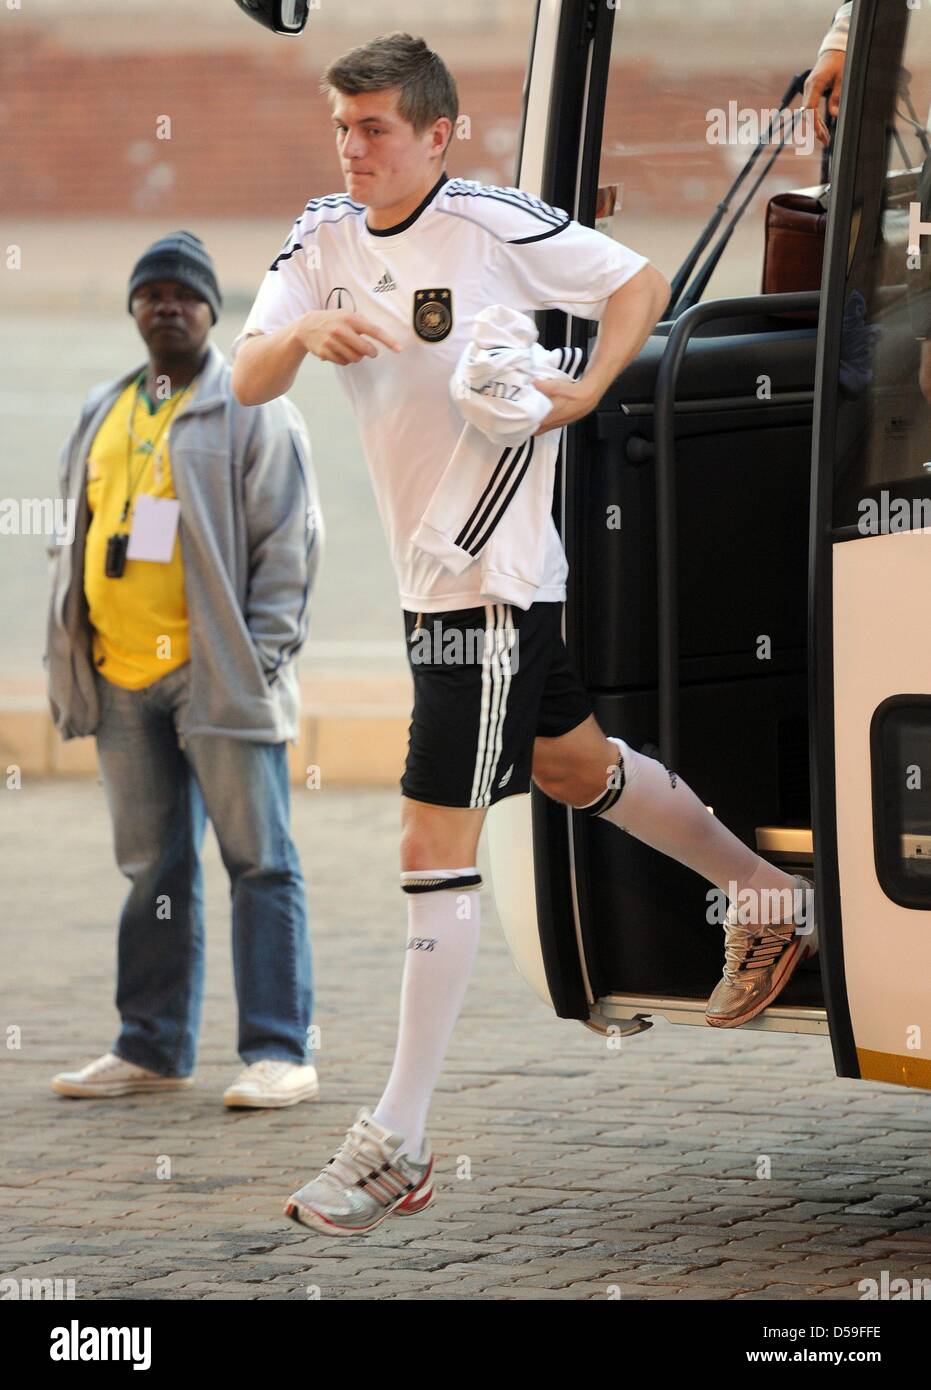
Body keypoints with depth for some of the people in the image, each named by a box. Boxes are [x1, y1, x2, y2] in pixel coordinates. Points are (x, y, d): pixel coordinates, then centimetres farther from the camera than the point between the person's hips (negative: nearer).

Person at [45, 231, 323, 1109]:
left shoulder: (253, 411, -1)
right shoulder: (102, 416, 18)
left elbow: (289, 541, -5)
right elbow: (80, 536, 21)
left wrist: (261, 657, -12)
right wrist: (69, 657, 12)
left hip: (216, 674, -6)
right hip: (122, 679, 6)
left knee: (257, 862, -5)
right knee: (153, 868, 11)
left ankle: (278, 1053, -4)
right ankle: (151, 1050, 17)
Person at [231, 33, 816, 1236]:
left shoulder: (492, 224, -13)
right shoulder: (323, 241, 4)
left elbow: (640, 283, -3)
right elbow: (244, 383, -5)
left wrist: (583, 393, -17)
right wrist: (303, 335, -26)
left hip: (494, 571, -8)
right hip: (426, 570, 8)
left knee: (434, 844, -10)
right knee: (572, 767, 26)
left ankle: (397, 1146, -8)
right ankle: (767, 899, 48)